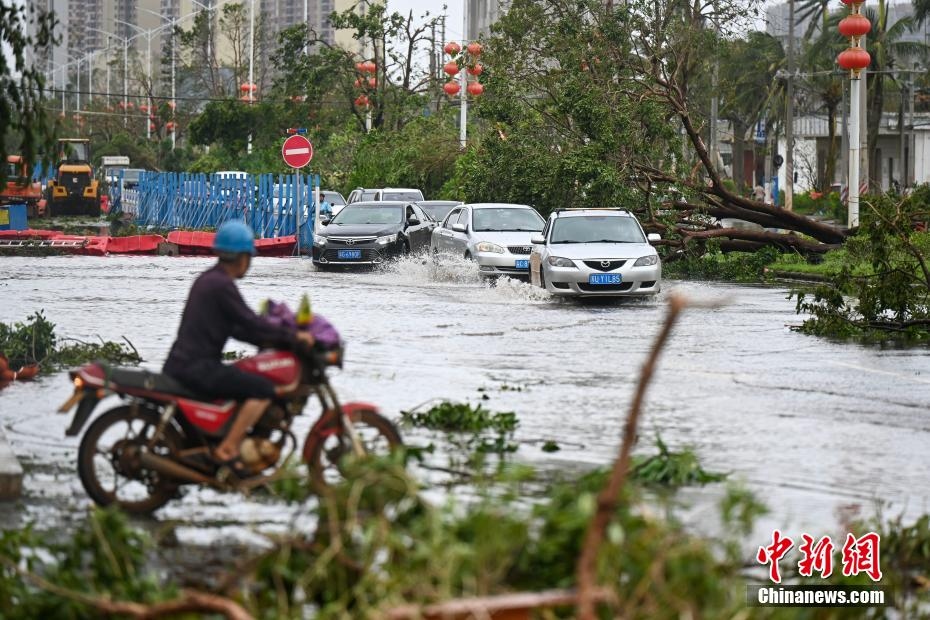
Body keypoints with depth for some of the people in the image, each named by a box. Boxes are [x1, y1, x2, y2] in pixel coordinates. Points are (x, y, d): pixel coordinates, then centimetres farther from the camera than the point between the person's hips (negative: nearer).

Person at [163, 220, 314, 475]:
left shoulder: (208, 279, 17)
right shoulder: (221, 284, -14)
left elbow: (234, 326, 23)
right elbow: (249, 321, -16)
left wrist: (266, 341, 16)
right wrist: (292, 336, -8)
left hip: (179, 365, 10)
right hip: (197, 367, -10)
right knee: (263, 389, -15)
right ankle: (227, 450, -17)